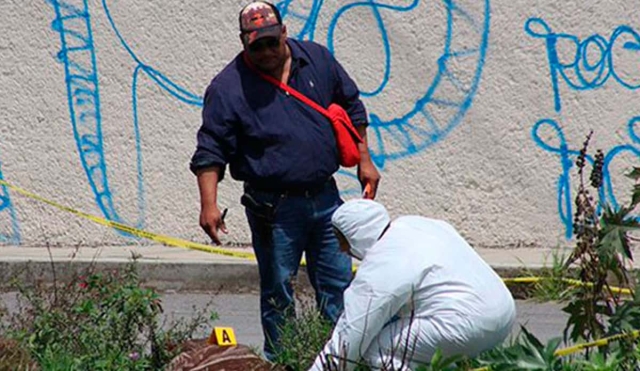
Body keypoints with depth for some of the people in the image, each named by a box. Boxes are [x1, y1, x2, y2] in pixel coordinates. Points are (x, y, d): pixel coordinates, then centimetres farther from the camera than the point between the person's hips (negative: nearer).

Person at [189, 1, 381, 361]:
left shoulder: (318, 60, 3)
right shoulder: (228, 87, -9)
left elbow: (352, 107, 16)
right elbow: (211, 151, -10)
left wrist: (364, 161, 14)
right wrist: (209, 203, -21)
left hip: (325, 196, 4)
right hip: (274, 207, -4)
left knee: (338, 283, 9)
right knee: (278, 292, 3)